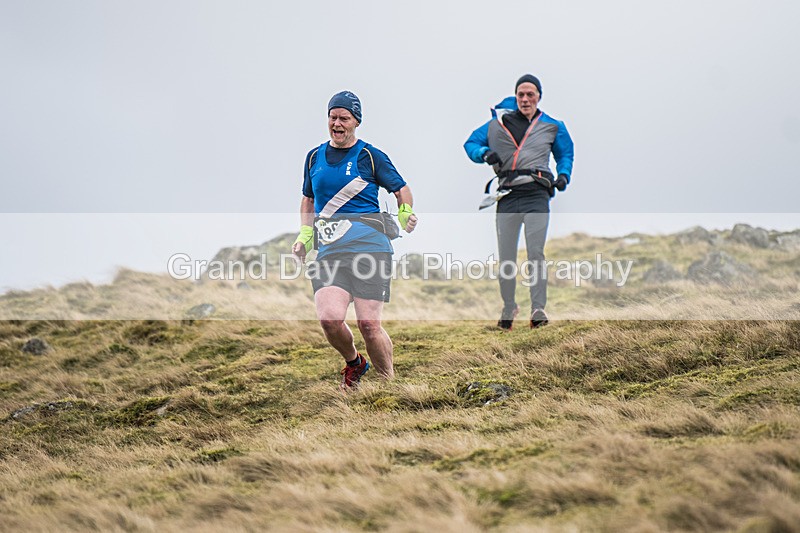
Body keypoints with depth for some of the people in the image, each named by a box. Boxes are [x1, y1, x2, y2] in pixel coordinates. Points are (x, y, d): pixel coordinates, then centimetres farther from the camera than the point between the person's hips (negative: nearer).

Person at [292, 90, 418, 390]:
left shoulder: (370, 156, 3)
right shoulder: (314, 157, 16)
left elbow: (401, 189, 9)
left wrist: (406, 214, -12)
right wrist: (304, 236, 16)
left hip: (370, 245, -3)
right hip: (329, 250, 3)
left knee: (368, 323, -10)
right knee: (329, 319, -16)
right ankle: (353, 363, 15)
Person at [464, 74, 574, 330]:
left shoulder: (552, 126, 15)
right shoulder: (498, 123, 14)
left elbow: (566, 153, 27)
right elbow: (471, 143, 18)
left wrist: (563, 175, 8)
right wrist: (483, 153, -4)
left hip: (537, 195, -1)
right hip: (507, 196, 2)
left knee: (536, 253, -15)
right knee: (505, 258, 3)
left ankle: (538, 310, -16)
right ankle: (508, 308, 19)